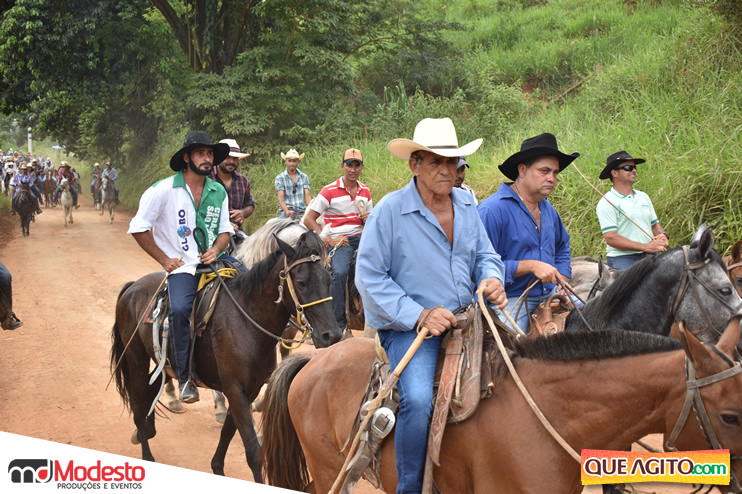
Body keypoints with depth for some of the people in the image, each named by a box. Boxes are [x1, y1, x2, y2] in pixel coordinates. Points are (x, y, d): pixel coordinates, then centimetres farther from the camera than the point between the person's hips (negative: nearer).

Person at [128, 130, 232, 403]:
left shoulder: (218, 192, 9)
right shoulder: (164, 190, -5)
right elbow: (138, 228, -3)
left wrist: (216, 249, -3)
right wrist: (164, 260, -5)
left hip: (212, 262, 5)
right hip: (181, 267, -5)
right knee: (180, 309, -32)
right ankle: (185, 376, -21)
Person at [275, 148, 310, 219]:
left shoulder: (304, 177, 13)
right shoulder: (280, 178, 4)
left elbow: (307, 196, 7)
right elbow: (281, 198, -6)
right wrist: (287, 211, -24)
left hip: (301, 210, 2)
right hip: (286, 210, -2)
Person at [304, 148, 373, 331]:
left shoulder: (365, 192, 13)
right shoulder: (329, 191, -3)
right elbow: (308, 219, -4)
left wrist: (368, 219, -1)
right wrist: (329, 240, -12)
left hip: (360, 238, 5)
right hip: (338, 240, -5)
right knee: (340, 272, -32)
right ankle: (339, 324, -20)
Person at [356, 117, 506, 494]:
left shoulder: (467, 205, 8)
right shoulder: (389, 210, -10)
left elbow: (485, 255, 19)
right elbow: (369, 276, -11)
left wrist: (491, 279, -6)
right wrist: (419, 315, -19)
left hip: (464, 324, 6)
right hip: (408, 331, -6)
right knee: (419, 400, -30)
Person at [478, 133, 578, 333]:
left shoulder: (549, 211, 13)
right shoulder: (493, 210, -14)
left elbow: (562, 247, 32)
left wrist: (562, 282, 14)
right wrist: (530, 266, -21)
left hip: (548, 294, 8)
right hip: (508, 300, -7)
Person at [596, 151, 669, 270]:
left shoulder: (643, 197, 18)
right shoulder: (607, 203, -5)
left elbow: (655, 225, 26)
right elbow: (610, 238, -13)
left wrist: (663, 235, 1)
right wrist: (645, 247, -17)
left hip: (649, 256, 6)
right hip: (622, 258, -6)